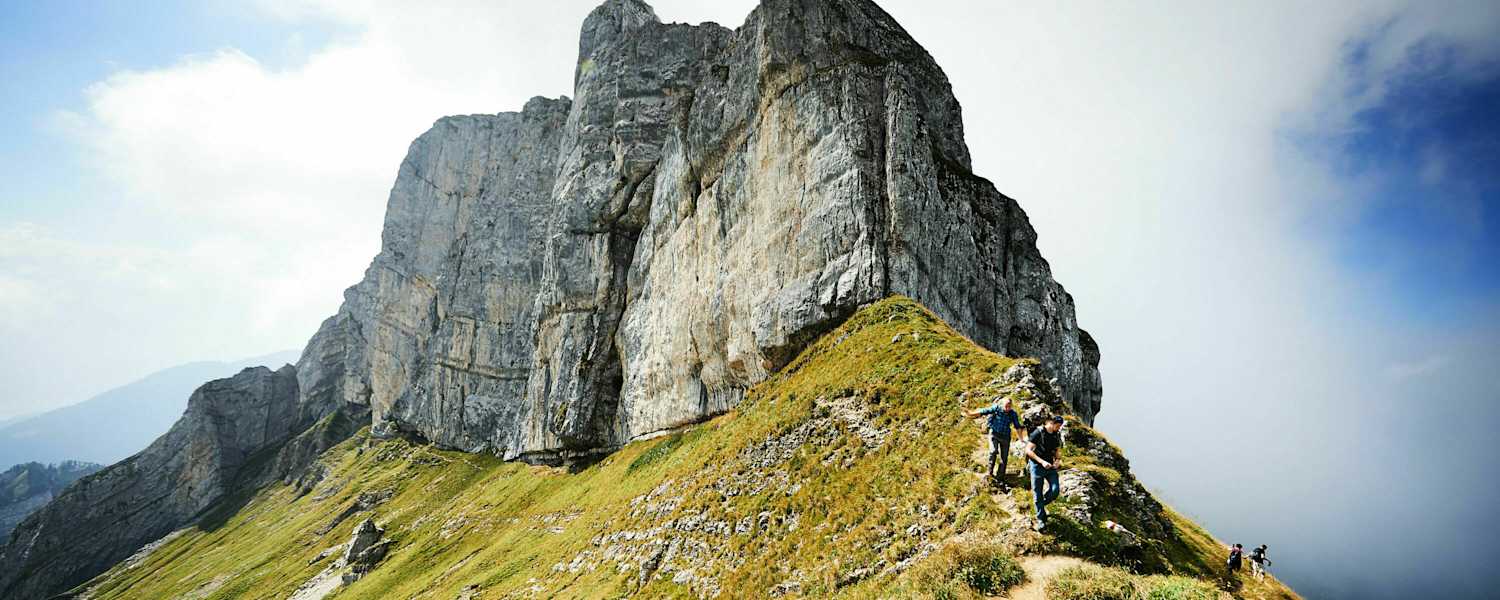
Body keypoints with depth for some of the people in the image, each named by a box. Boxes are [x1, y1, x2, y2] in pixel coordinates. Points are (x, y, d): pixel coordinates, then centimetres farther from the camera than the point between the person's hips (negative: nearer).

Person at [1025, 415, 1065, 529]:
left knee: (1054, 491, -10)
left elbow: (1056, 450, 18)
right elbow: (1028, 450, -15)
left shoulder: (1057, 435, 5)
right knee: (1037, 494, 1)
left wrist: (1056, 461, -3)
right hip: (1037, 465, -4)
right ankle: (1040, 518, 14)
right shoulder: (1038, 433, -13)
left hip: (1050, 466, 5)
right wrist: (1042, 462, -22)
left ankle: (1042, 504, 20)